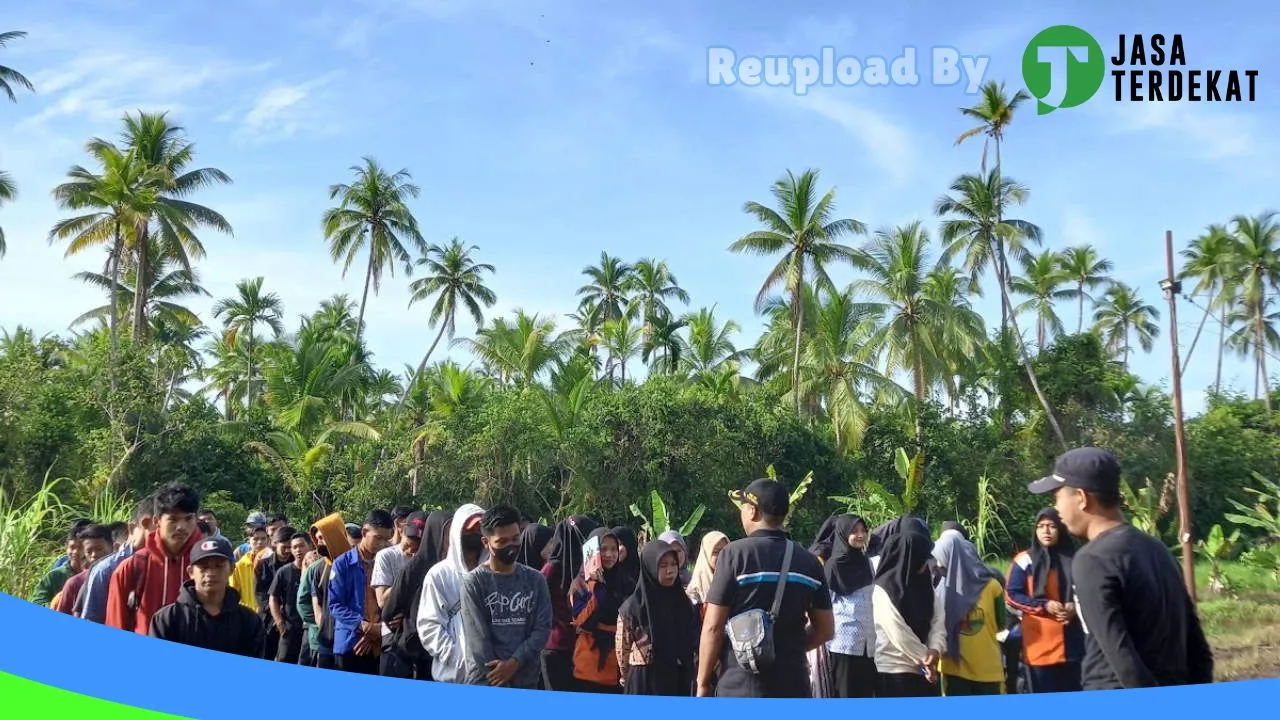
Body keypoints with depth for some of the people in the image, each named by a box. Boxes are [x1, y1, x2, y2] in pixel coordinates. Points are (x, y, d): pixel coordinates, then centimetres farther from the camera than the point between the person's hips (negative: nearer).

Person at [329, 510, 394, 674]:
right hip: (349, 645, -2)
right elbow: (336, 605, -5)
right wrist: (365, 626, -16)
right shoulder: (343, 563, -1)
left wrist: (375, 631, -10)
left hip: (379, 647, 2)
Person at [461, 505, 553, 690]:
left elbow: (542, 628, 1)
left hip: (527, 682, 3)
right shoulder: (473, 582, -4)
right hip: (485, 684, -3)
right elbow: (478, 639, -9)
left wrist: (515, 662, -13)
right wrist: (498, 687, -12)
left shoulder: (535, 580, 6)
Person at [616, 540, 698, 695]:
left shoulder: (683, 602, 5)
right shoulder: (632, 606, -8)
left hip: (679, 682, 4)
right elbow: (623, 650, 1)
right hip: (645, 686, -4)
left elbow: (694, 642, 12)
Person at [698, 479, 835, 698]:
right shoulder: (808, 562, 5)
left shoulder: (735, 553, -8)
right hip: (794, 687, 4)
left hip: (741, 687, -4)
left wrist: (703, 684, -1)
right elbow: (825, 630, 10)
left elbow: (713, 627, -10)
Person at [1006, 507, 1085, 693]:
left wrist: (1075, 606, -5)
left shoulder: (1073, 559, 9)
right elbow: (1011, 595, -1)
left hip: (1071, 642, 3)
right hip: (1039, 644, -3)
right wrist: (1044, 605, -12)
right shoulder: (1025, 560, -1)